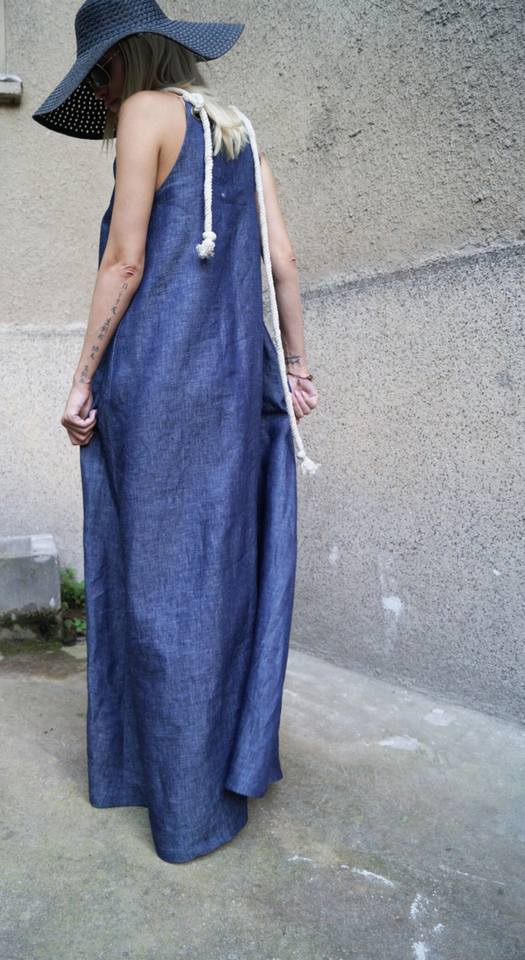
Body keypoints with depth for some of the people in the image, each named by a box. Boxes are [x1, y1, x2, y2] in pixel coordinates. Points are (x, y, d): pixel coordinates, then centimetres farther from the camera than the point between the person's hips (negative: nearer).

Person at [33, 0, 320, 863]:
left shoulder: (147, 111, 1)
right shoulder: (237, 130, 20)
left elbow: (124, 261, -8)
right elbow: (284, 263, 13)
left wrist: (82, 379, -5)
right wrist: (294, 367, 16)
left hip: (158, 373, -7)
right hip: (235, 373, 7)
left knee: (160, 582, 1)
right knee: (220, 573, 12)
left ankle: (188, 807, 15)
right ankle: (218, 769, 25)